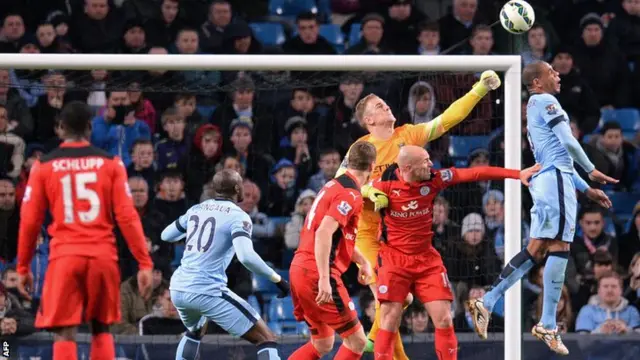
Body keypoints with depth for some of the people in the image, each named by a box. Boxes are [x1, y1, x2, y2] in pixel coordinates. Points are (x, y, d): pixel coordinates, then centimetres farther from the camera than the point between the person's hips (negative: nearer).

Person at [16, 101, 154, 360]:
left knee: (64, 334, -2)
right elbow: (127, 216, -2)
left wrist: (23, 268, 14)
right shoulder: (110, 163, 4)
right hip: (103, 256, 2)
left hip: (64, 256, -1)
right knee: (101, 330, 15)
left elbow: (30, 221, 4)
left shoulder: (44, 166, 3)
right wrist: (144, 263, -1)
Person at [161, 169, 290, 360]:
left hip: (178, 289, 7)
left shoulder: (196, 209, 13)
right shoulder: (238, 216, -5)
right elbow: (246, 256, -21)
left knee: (195, 331, 39)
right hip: (208, 292, -7)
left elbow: (166, 235, 27)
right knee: (266, 338, -3)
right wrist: (277, 279, -12)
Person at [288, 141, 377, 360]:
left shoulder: (334, 185, 16)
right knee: (356, 340, -2)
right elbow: (323, 233, -25)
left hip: (299, 269, 9)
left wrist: (362, 261, 24)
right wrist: (324, 279, -28)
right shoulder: (350, 195, -13)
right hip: (317, 274, -9)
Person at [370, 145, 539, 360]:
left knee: (444, 319, -2)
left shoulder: (433, 179, -9)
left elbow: (475, 173, -8)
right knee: (390, 321, -9)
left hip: (427, 260, 3)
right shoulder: (385, 185, -17)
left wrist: (518, 174, -10)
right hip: (394, 259, -3)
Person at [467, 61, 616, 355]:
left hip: (543, 179, 10)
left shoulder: (535, 109, 26)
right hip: (556, 180, -10)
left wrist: (586, 189, 27)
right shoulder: (545, 101, -3)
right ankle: (547, 326, -13)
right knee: (559, 246, -10)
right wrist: (591, 171, 2)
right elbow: (568, 142, -11)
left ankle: (486, 303, 5)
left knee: (536, 249, 9)